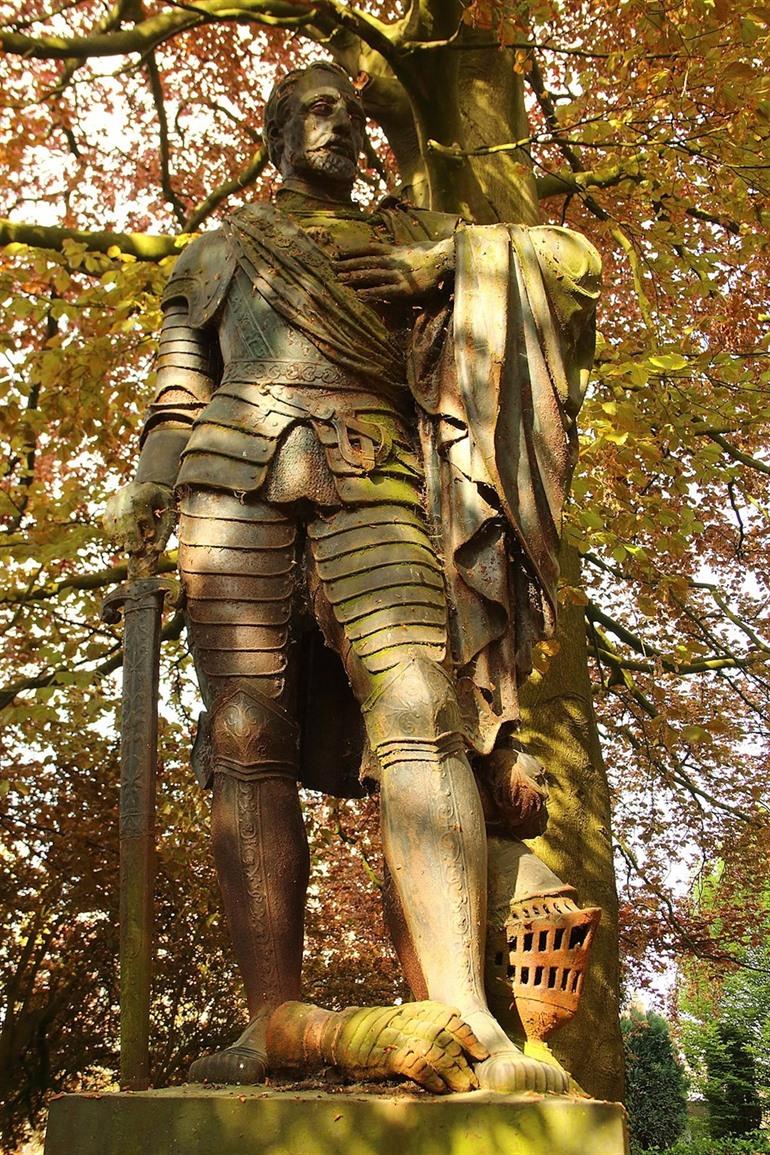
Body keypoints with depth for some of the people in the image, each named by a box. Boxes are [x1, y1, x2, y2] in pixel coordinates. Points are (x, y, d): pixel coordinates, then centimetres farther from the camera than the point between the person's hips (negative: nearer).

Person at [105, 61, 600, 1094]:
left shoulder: (405, 237, 27)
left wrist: (441, 262, 6)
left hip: (370, 485, 0)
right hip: (236, 482, 1)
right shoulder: (216, 251, 29)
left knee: (417, 717, -21)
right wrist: (145, 492, 5)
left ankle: (459, 1017, -29)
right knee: (248, 744, -11)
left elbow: (572, 259, 20)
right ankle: (275, 1025, -12)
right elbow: (179, 391, 20)